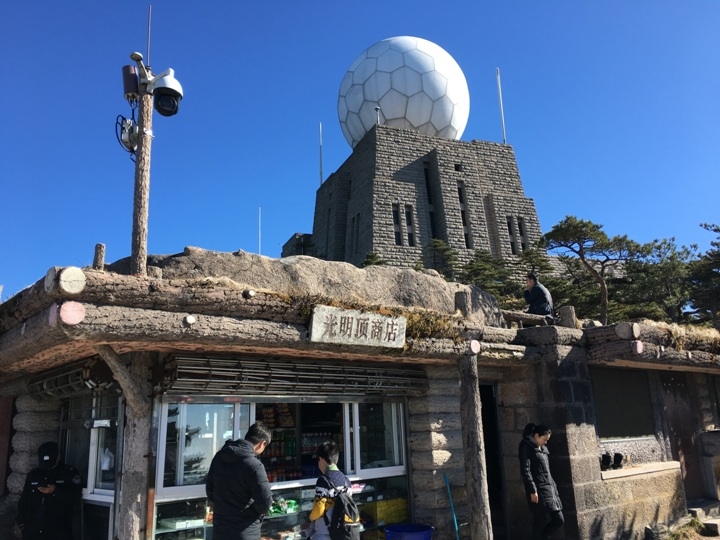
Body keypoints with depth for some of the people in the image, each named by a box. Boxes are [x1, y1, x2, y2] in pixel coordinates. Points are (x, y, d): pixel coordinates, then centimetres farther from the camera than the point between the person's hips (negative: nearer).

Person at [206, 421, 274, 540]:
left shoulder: (219, 456, 2)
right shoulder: (254, 465, -22)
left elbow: (209, 485, 14)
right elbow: (265, 501, -22)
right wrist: (258, 511, -1)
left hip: (219, 528, 7)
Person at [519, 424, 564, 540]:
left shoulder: (543, 449, 18)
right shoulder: (527, 447, -7)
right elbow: (525, 471, -15)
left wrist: (554, 488, 16)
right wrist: (532, 491, -19)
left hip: (550, 490, 8)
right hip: (538, 491, -8)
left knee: (559, 520, 8)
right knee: (540, 523, -3)